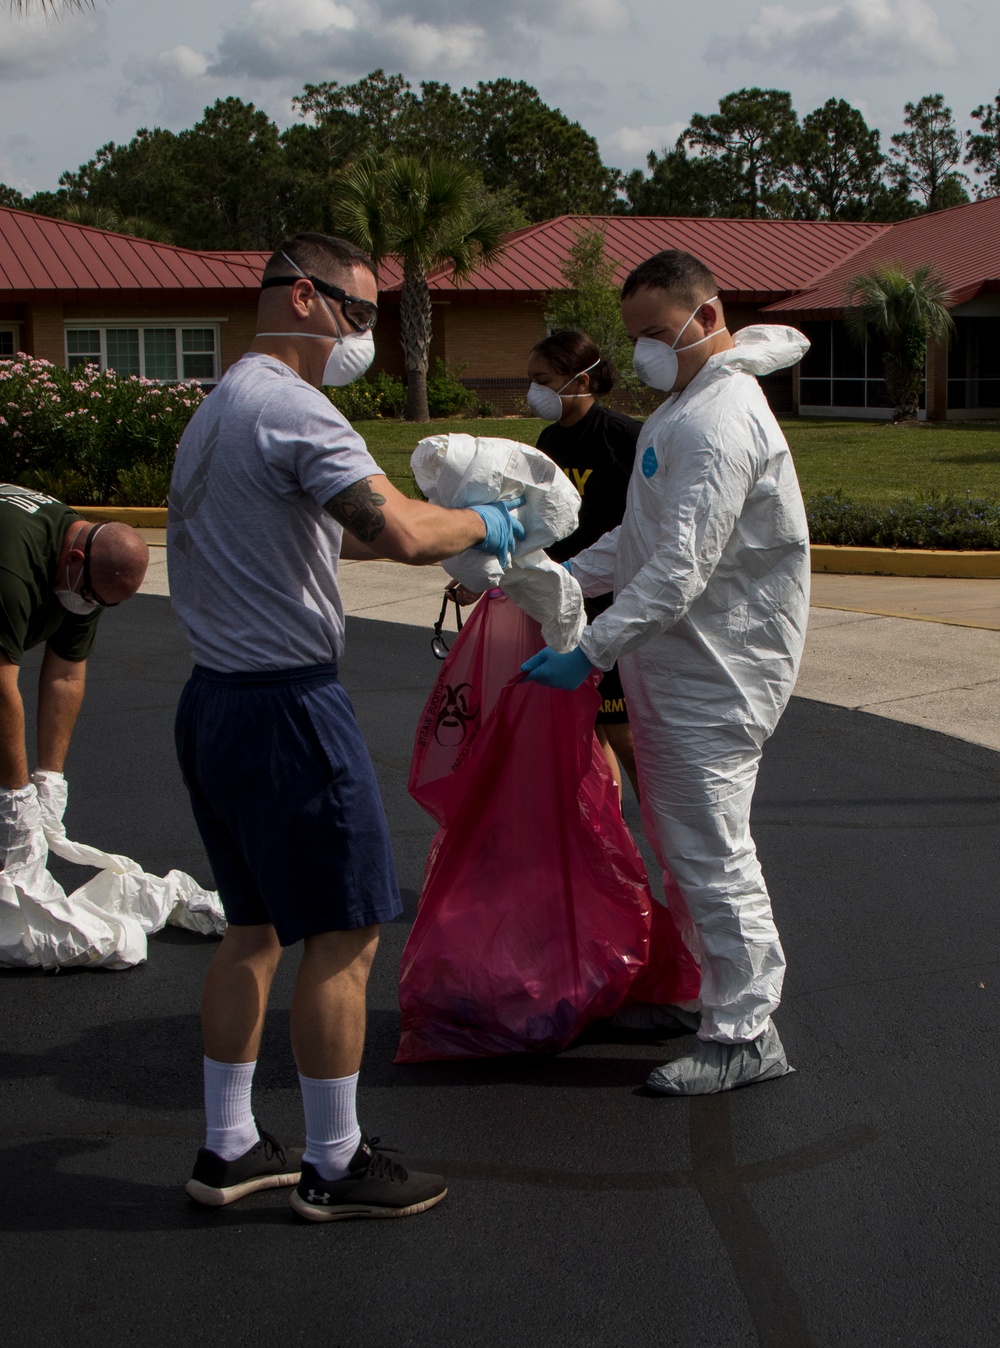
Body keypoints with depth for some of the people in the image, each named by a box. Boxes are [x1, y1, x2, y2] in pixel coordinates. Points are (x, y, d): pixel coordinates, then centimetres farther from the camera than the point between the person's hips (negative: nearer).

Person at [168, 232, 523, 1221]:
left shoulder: (218, 408, 17)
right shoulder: (290, 408, -16)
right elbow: (400, 534, -27)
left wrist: (438, 520, 16)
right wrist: (479, 524, -7)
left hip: (214, 701, 10)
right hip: (285, 705, -10)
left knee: (255, 926, 17)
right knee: (343, 935, 0)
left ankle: (227, 1148, 25)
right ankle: (333, 1166, 11)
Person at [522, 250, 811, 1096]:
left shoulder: (719, 423, -20)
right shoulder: (686, 407, 16)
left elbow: (679, 569, -27)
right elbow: (640, 542, 21)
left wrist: (591, 653, -27)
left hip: (714, 676, -10)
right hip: (676, 669, 10)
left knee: (711, 850, -5)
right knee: (679, 842, 17)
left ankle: (746, 1033, 5)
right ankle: (691, 992, 29)